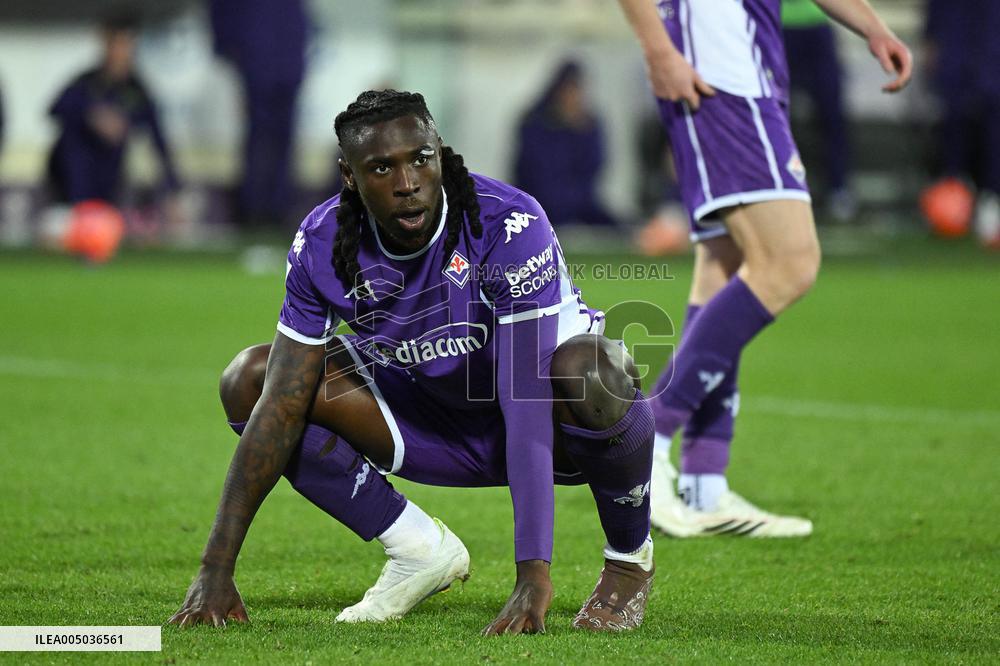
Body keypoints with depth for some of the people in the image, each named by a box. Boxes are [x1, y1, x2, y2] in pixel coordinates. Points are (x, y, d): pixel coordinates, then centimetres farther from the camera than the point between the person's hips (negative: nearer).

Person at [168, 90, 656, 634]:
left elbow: (525, 403, -38)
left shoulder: (508, 226, -31)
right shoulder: (322, 246, -18)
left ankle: (629, 558, -9)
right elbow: (282, 407, -18)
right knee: (249, 381, -13)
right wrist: (216, 570, -24)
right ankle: (420, 551, 0)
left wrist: (533, 573, -46)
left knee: (588, 371, -40)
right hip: (433, 418, 4)